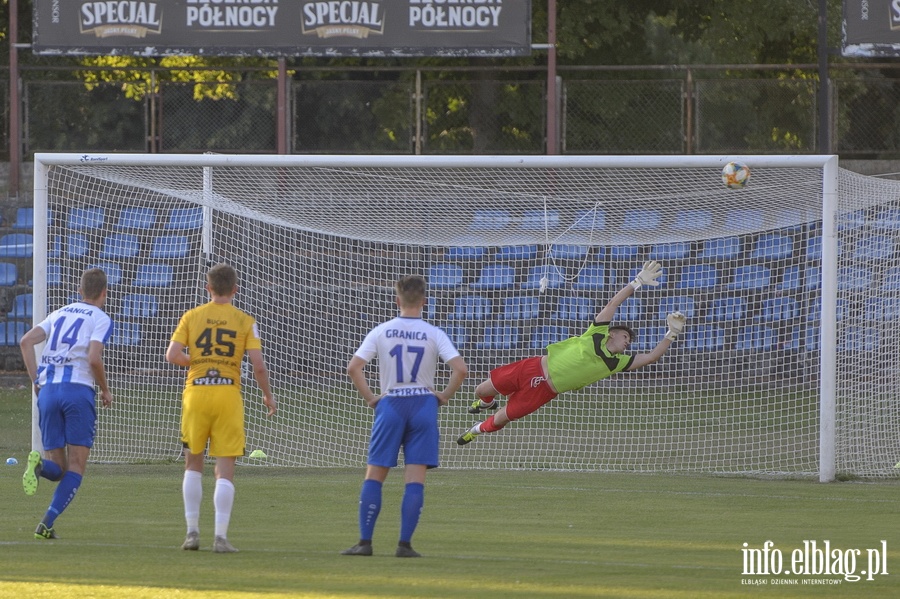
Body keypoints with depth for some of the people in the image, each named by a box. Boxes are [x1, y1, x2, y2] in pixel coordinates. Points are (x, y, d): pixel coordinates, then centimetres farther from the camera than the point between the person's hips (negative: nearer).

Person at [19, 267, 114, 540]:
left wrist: (36, 381, 11)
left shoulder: (60, 314, 20)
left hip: (48, 391, 5)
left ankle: (39, 465, -27)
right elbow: (94, 358, -12)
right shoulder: (101, 320, 3)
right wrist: (105, 390, 4)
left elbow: (26, 341, 8)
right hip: (79, 389, -5)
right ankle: (47, 524, -13)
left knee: (57, 469, 10)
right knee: (77, 465, 2)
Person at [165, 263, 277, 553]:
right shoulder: (245, 321, 1)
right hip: (229, 393, -1)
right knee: (225, 470, 1)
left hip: (196, 391, 1)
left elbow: (172, 355, -5)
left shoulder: (191, 316, 3)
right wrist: (268, 396, 9)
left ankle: (192, 531, 9)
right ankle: (221, 537, -6)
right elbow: (258, 365, -6)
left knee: (193, 464, 15)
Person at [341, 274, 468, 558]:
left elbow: (353, 367, -7)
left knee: (374, 476, 6)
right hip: (423, 404, 0)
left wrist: (370, 397, 3)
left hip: (390, 405, 0)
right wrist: (445, 396, 1)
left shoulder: (380, 332, 0)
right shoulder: (434, 334, -2)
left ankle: (365, 542, 1)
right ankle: (404, 544, -4)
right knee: (415, 479, 1)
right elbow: (460, 368, -12)